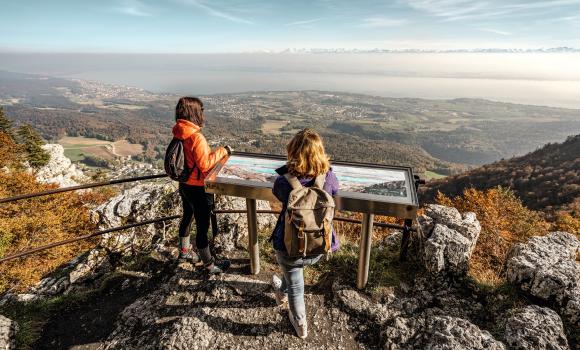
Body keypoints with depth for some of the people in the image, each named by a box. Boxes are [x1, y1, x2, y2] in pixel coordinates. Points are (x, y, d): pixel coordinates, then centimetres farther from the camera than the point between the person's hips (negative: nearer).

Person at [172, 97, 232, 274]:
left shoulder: (178, 133, 0)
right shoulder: (196, 137, -26)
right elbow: (205, 165, -23)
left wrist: (212, 152, 8)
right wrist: (222, 151, -15)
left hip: (184, 185, 9)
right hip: (198, 189, -9)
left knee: (187, 217, 26)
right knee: (202, 226, 4)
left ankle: (184, 251, 47)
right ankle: (209, 265, 20)